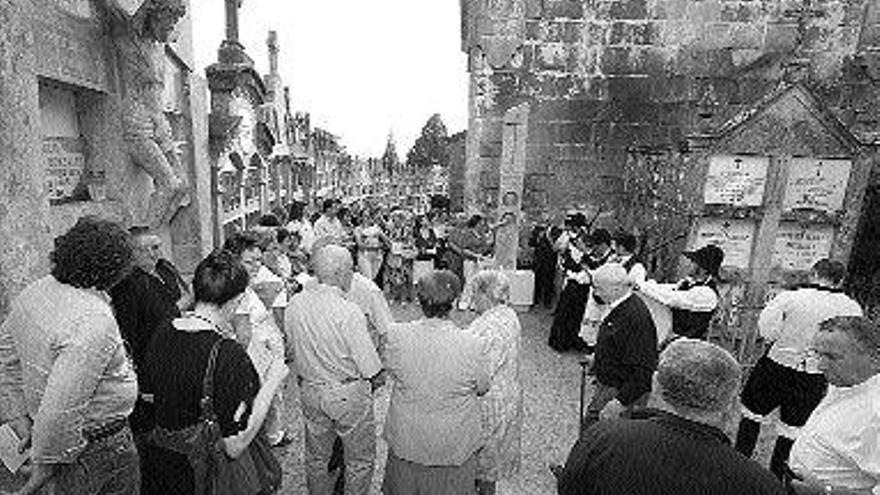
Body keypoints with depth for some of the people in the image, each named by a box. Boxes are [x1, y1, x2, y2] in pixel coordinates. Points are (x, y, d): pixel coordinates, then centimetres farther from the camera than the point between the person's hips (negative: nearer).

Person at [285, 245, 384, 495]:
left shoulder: (294, 304, -7)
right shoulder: (348, 312, -26)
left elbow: (294, 348, 6)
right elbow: (372, 371, -21)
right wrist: (375, 381, 0)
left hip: (310, 391, 6)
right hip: (349, 394, -6)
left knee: (316, 457, 26)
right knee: (360, 459, 17)